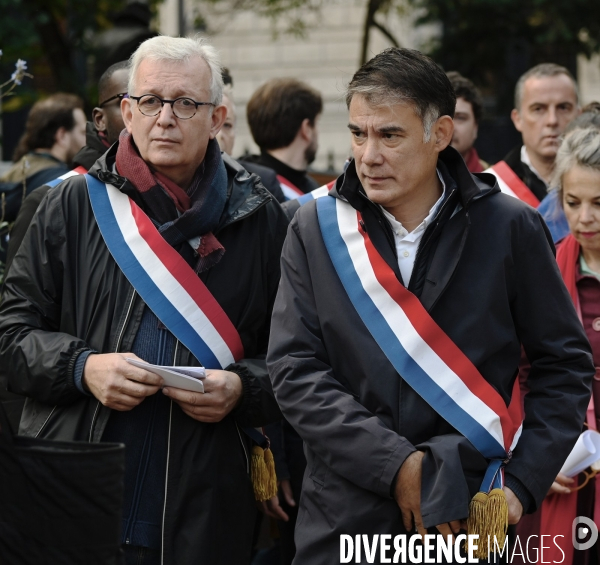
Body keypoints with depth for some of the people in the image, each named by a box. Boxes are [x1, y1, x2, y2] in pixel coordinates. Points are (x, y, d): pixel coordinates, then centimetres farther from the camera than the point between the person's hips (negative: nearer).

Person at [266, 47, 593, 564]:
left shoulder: (509, 229, -2)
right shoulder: (315, 229, 0)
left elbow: (565, 365, 2)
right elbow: (294, 369, -5)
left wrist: (522, 483, -8)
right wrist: (395, 464, -15)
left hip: (474, 519, -1)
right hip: (345, 517, 1)